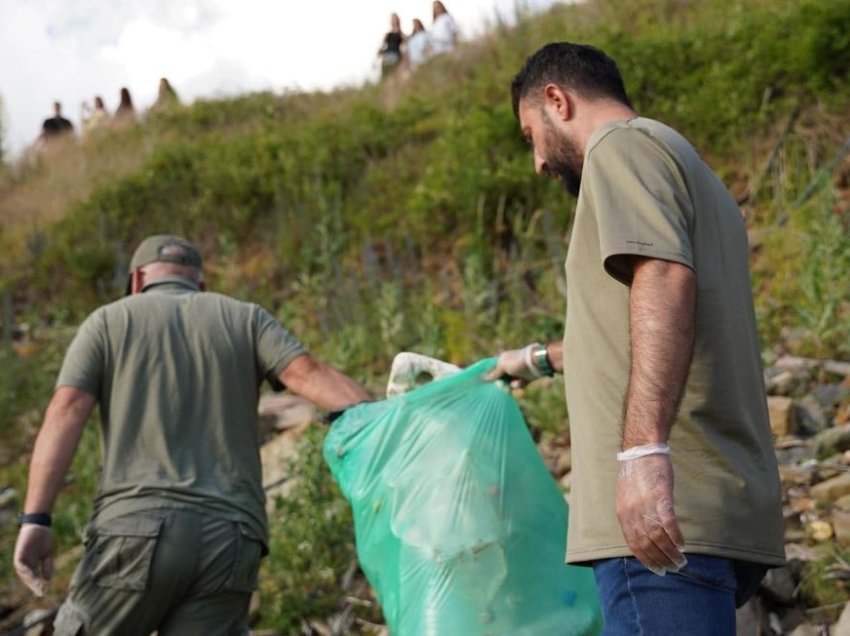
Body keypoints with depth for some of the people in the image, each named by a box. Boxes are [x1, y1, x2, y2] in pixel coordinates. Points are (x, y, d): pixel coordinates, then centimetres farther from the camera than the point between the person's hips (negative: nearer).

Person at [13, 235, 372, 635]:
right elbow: (312, 375, 1)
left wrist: (34, 522, -8)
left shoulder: (107, 322, 14)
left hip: (139, 529, -2)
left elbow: (65, 413, -1)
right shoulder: (245, 319, 18)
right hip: (226, 541, 2)